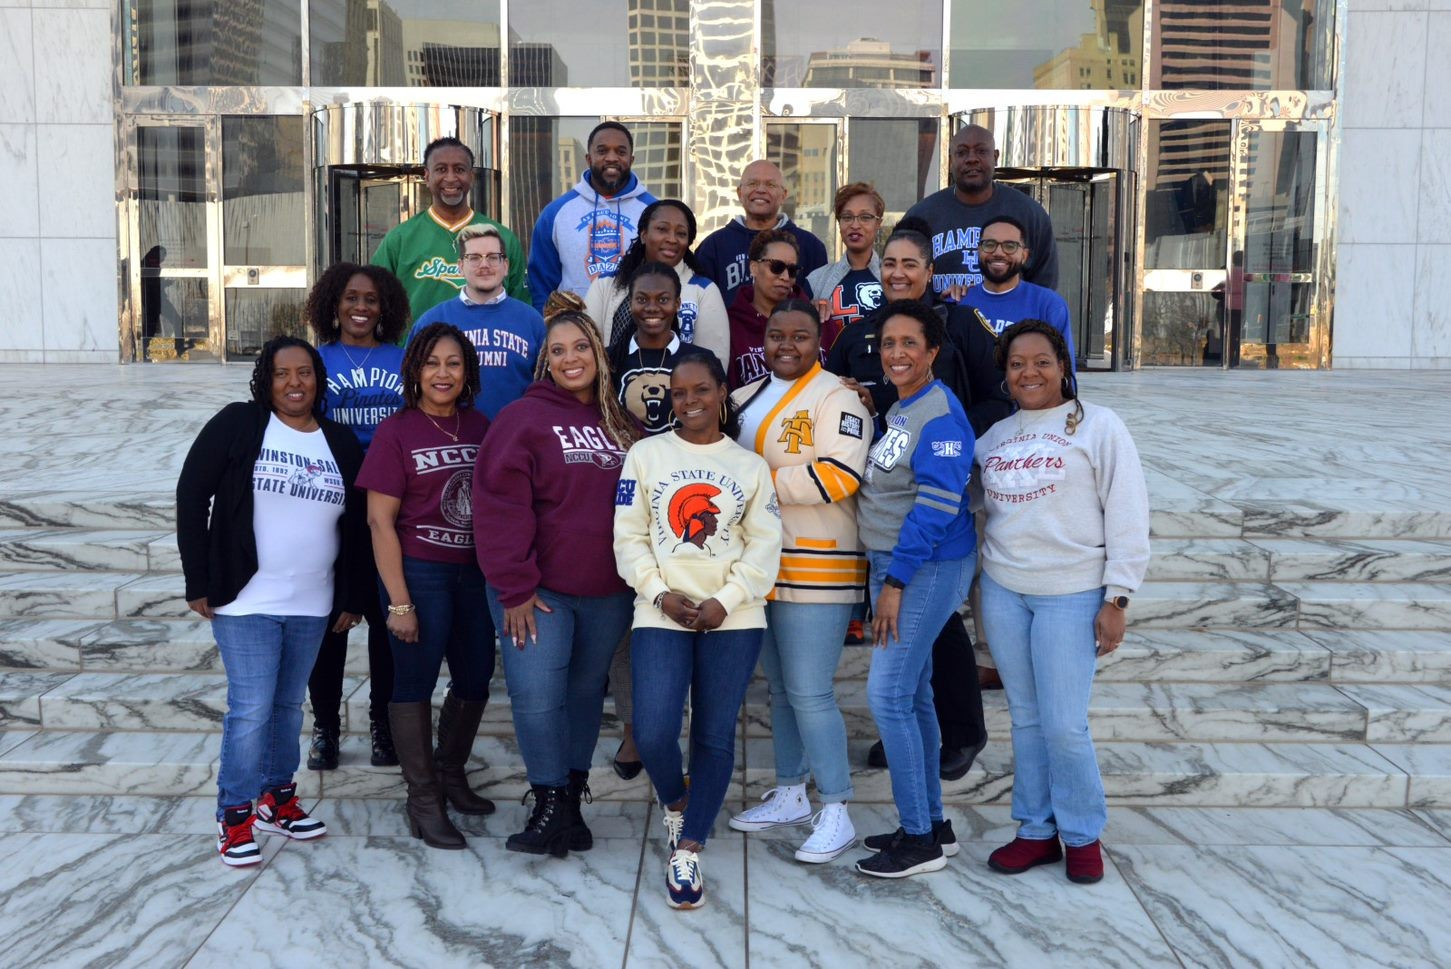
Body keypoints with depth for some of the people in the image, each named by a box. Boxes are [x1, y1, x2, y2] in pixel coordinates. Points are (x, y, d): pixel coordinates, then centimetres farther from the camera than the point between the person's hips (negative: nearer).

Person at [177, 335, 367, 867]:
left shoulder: (342, 443, 7)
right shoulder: (237, 425, -5)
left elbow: (355, 527, 12)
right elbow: (191, 497, -4)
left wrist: (352, 599, 10)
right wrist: (198, 582, -7)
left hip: (311, 606, 4)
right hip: (245, 602, -4)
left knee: (289, 705, 14)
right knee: (251, 709, -5)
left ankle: (277, 799, 30)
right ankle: (234, 816, 10)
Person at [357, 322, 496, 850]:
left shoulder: (479, 426, 6)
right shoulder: (396, 431, -8)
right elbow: (380, 519, -10)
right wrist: (399, 601, -14)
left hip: (473, 573, 6)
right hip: (418, 571, -5)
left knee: (476, 678, 13)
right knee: (414, 682, 3)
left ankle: (450, 773, 35)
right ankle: (422, 800, 16)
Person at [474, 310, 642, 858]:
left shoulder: (623, 424, 11)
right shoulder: (524, 418, -5)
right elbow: (500, 505, -11)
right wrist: (515, 588, -15)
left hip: (608, 593, 5)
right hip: (538, 592, -4)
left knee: (586, 692, 13)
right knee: (537, 695, -11)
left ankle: (572, 799, 25)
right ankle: (550, 803, 4)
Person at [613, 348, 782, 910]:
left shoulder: (750, 465, 10)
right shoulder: (646, 455, 8)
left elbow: (765, 546, 3)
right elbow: (629, 536, 4)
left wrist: (725, 602, -10)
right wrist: (660, 593, -10)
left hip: (732, 618, 1)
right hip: (661, 616, -1)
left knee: (716, 736, 3)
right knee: (653, 733, -12)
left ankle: (687, 852, 14)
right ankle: (675, 802, 21)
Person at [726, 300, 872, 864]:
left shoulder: (836, 399, -7)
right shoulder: (744, 400, 17)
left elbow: (838, 475, -20)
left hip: (816, 568, -8)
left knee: (810, 692, -7)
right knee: (780, 688, 16)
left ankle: (836, 815, 3)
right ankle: (789, 796, 29)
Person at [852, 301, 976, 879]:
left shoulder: (939, 414, -15)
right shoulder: (896, 409, 13)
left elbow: (936, 506, -21)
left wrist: (896, 581, -20)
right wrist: (886, 577, 13)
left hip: (927, 568, -9)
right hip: (890, 564, 9)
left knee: (887, 696, -9)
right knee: (912, 694, 14)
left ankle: (920, 840, 2)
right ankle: (931, 824, 25)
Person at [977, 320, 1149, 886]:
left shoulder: (1098, 426, -3)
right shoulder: (995, 435, 12)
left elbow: (1128, 516, -6)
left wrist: (1116, 600, -10)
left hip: (1071, 594, -5)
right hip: (1002, 590, 5)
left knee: (1064, 724, -4)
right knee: (1025, 718, 10)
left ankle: (1083, 834, 16)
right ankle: (1037, 831, 22)